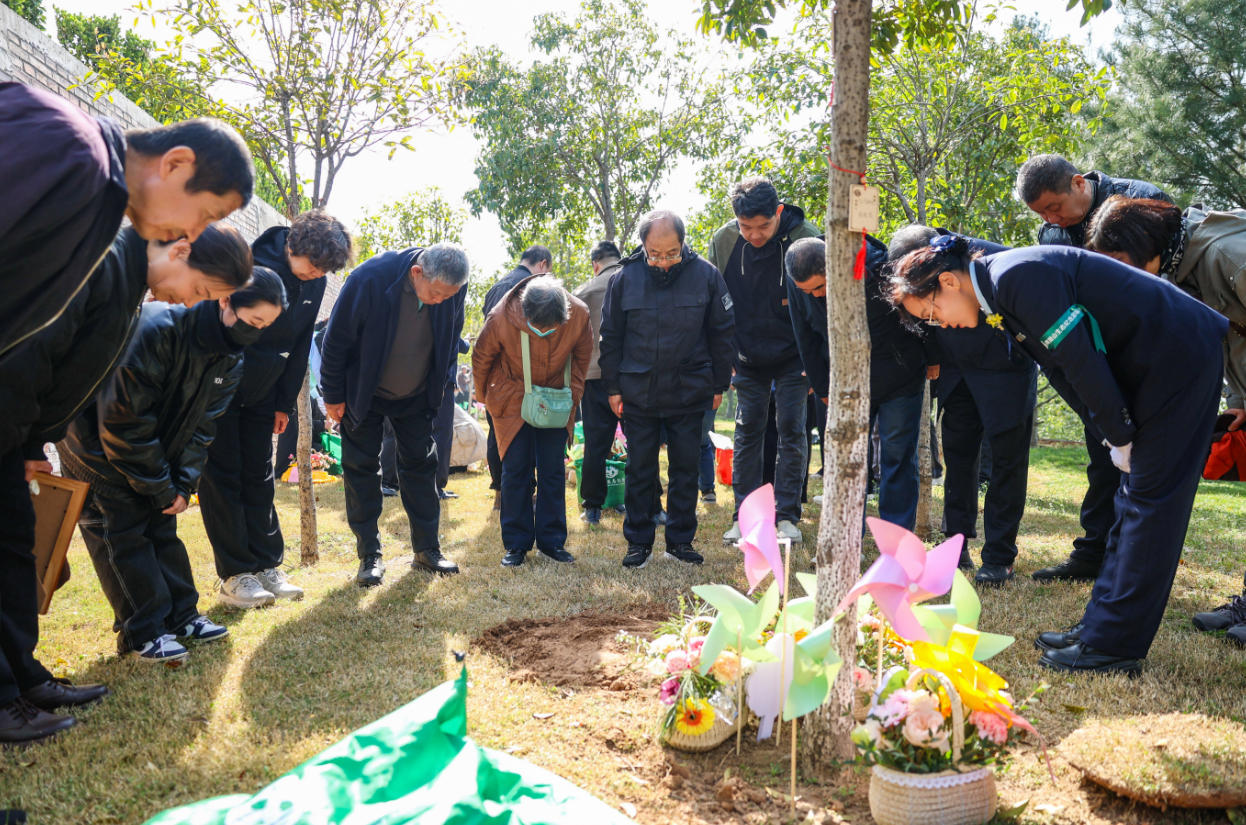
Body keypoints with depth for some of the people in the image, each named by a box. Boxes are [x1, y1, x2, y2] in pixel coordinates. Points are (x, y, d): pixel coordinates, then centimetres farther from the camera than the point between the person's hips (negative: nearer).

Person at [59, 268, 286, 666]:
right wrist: (159, 487, -22)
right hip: (98, 446, -7)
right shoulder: (156, 327, -33)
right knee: (121, 530, -7)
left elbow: (201, 425, -1)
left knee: (162, 525, 9)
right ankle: (142, 633, -1)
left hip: (156, 450, 7)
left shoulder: (230, 359, -8)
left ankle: (181, 615, 17)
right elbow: (123, 421, -29)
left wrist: (183, 485, -10)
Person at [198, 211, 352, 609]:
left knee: (259, 477, 8)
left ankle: (266, 567, 14)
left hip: (260, 393, 6)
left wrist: (285, 403, 7)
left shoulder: (314, 283, -2)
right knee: (222, 478, -3)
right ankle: (235, 576, 2)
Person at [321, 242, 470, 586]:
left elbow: (451, 336, 3)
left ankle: (427, 550, 16)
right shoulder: (369, 280, -31)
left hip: (416, 395, 3)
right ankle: (369, 555, 11)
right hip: (364, 394, -3)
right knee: (361, 469, 0)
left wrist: (439, 385, 7)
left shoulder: (452, 286, -19)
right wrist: (333, 396, -11)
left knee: (421, 465, 6)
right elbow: (336, 339, -18)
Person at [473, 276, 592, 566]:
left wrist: (573, 395, -3)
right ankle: (516, 544, 5)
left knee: (553, 471, 3)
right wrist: (487, 397, 7)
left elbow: (582, 356, 2)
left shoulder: (579, 314, -20)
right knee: (515, 470, -4)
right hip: (512, 402, -1)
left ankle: (552, 540, 13)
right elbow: (481, 359, -4)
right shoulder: (501, 319, -24)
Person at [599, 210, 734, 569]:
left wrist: (719, 385, 4)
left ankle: (681, 540, 22)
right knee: (639, 470, 7)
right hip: (638, 394, 0)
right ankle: (638, 541, 20)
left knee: (685, 468, 8)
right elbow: (610, 337, 4)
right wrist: (613, 387, 2)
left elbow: (721, 334, 3)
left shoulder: (706, 275, -6)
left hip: (689, 392, 0)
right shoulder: (625, 279, -5)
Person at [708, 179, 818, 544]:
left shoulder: (805, 239, -16)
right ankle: (744, 515, 13)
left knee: (792, 431, 0)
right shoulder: (723, 241, -9)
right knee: (747, 432, 5)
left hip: (793, 358, -2)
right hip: (747, 359, 2)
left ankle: (786, 515, 10)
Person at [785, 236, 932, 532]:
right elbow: (807, 341, 1)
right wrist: (823, 389, 5)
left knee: (897, 458, 1)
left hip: (899, 382, -3)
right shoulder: (797, 282, -13)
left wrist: (931, 360, 0)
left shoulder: (879, 267, -25)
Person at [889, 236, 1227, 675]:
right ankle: (1102, 626, 19)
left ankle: (1112, 646, -2)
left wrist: (1121, 437, -13)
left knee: (1147, 500, -7)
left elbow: (1080, 361, -23)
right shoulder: (1001, 294, 7)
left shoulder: (1017, 277, -23)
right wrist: (1115, 439, 5)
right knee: (1132, 501, 11)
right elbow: (1064, 372, 10)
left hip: (1177, 356, -10)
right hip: (1150, 367, 10)